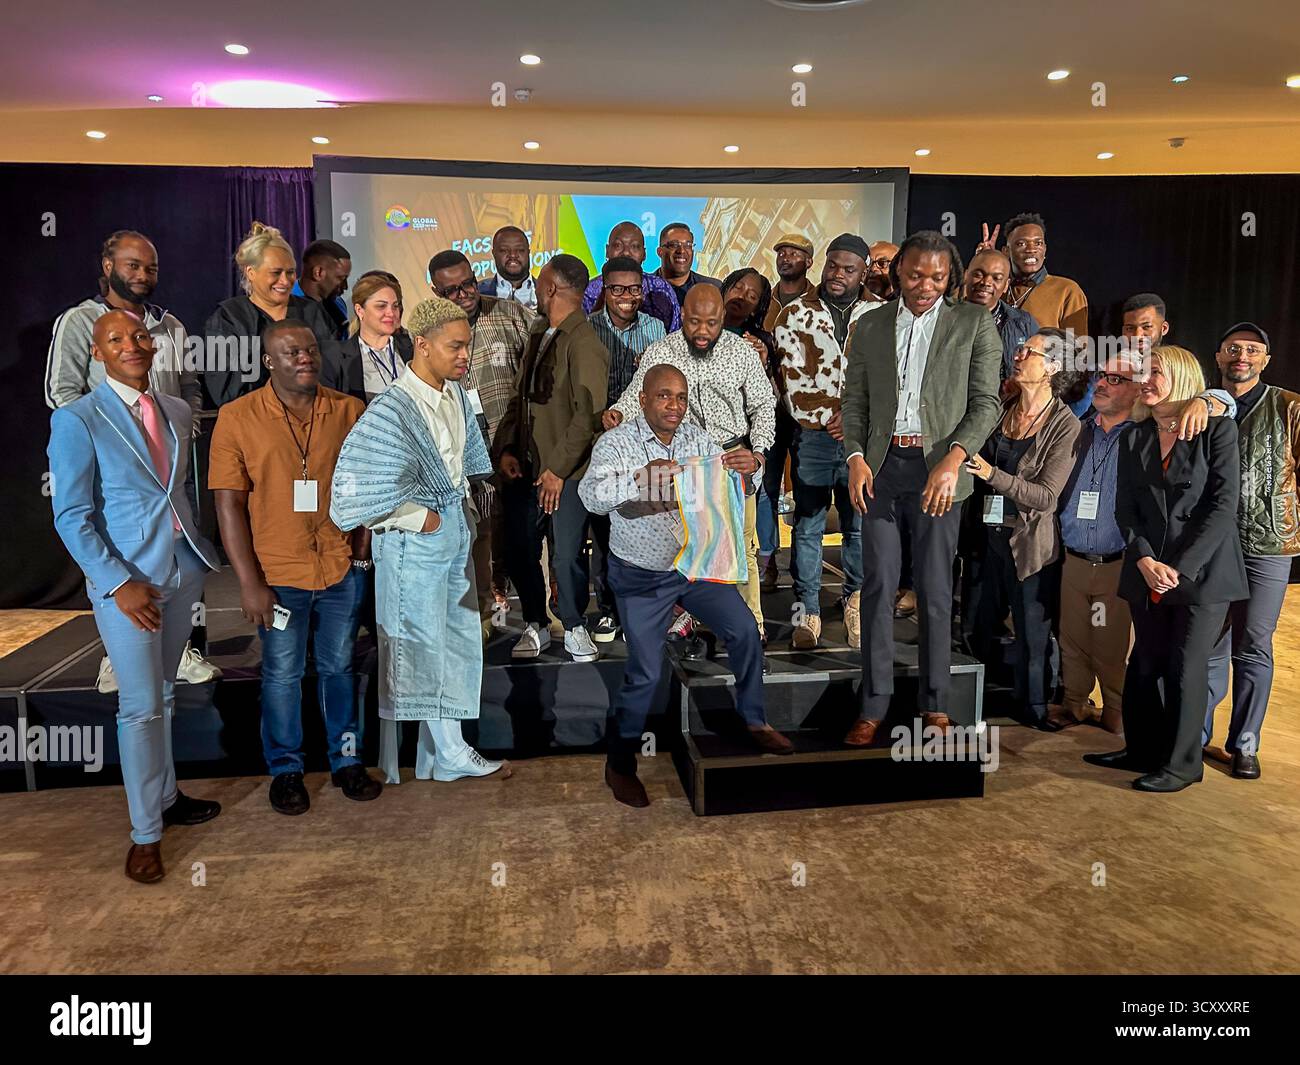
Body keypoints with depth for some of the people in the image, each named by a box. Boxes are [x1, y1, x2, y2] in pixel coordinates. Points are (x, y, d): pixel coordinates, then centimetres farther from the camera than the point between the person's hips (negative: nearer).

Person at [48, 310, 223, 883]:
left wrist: (201, 553, 4)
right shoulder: (76, 420, -8)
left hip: (184, 572, 5)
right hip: (126, 580, -5)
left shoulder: (178, 412, 8)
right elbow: (71, 517, -9)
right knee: (140, 706, 2)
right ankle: (145, 832, 16)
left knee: (163, 694, 18)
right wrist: (120, 583, -16)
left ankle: (165, 796, 34)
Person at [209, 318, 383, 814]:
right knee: (282, 675, 11)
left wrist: (363, 541, 2)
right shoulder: (238, 418, -6)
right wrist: (249, 582, -10)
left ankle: (346, 760, 32)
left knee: (339, 667, 15)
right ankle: (285, 770, 30)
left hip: (342, 568, 2)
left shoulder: (350, 411, 0)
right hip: (279, 574, -2)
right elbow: (229, 504, -7)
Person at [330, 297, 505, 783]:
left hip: (455, 531, 8)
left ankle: (450, 751, 27)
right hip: (415, 543, -8)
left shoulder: (456, 394, 4)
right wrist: (419, 518, -17)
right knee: (417, 650, 2)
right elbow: (359, 486, -25)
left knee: (459, 642, 14)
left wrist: (464, 508, 13)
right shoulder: (392, 410, -20)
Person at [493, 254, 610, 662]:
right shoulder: (539, 333, 13)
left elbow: (588, 414, -18)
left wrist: (558, 469, -17)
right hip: (525, 466, 7)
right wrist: (505, 449, 4)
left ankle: (575, 629, 21)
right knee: (519, 549, 9)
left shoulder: (583, 342, -13)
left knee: (569, 556, -1)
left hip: (566, 472, -7)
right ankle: (535, 625, 27)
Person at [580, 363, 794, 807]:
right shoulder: (616, 442, -14)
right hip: (641, 575, -4)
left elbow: (728, 487, 1)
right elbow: (592, 496, -28)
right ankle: (619, 763, 14)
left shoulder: (697, 438, -1)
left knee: (743, 631, -2)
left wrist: (746, 468, -23)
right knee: (645, 672, -5)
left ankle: (755, 721, 20)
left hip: (696, 563, 5)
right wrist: (640, 477, -45)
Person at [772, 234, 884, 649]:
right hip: (813, 436, -1)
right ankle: (808, 611, 12)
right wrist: (830, 419, -7)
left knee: (860, 526, 7)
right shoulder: (795, 314, 2)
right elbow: (793, 383, -2)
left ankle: (855, 600, 25)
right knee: (808, 528, 3)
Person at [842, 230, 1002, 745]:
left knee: (934, 590, 3)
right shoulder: (870, 326, 12)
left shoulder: (975, 323, 4)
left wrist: (954, 458, -14)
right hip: (880, 465, 2)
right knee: (878, 585, 1)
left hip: (938, 468, -2)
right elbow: (854, 402, 12)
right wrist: (855, 457, -3)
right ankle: (874, 704, 10)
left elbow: (986, 402, -1)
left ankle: (934, 704, 16)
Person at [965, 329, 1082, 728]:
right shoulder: (1001, 409, 5)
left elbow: (1046, 496, -16)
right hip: (988, 535, 5)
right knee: (981, 627, 15)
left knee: (1032, 633, 7)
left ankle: (1034, 707, 27)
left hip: (1030, 542, -5)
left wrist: (993, 475, -25)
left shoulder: (1065, 426, -10)